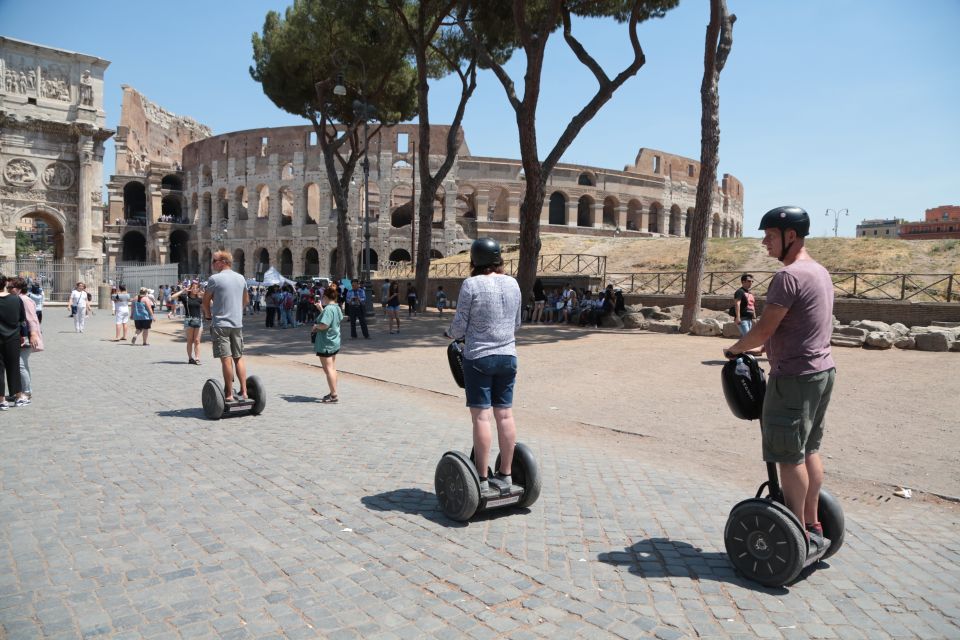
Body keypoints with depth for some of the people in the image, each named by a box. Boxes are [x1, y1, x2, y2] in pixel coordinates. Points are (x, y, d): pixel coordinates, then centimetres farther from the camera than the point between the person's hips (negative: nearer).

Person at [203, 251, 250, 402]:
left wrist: (208, 315, 15)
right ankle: (243, 392, 8)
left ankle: (229, 394, -2)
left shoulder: (215, 278, -8)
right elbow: (246, 300, 22)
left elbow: (206, 301, 0)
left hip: (220, 323, -5)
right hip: (237, 323, 5)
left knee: (226, 358, -5)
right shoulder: (241, 278, 10)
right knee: (239, 358, 10)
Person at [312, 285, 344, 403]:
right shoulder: (337, 308, 8)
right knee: (332, 368, 15)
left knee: (328, 369, -4)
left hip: (325, 344, -9)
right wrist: (321, 309, 27)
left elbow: (324, 325, -29)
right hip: (335, 342, 9)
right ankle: (333, 393, 23)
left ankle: (334, 395, -3)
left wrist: (315, 326, -10)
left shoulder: (328, 309, -20)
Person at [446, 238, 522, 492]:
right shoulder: (513, 283, 6)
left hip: (479, 357, -5)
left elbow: (459, 326, -8)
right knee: (505, 414, 9)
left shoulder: (471, 285, -11)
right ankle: (506, 474, 16)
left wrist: (450, 333, 13)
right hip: (508, 356, 5)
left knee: (481, 416, -1)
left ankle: (482, 479, 3)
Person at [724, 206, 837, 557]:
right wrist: (768, 348, 21)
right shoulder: (820, 272, 14)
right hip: (822, 370, 10)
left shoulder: (789, 275, -19)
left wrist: (734, 349, -2)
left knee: (789, 458, -1)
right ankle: (813, 526, 27)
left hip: (794, 378, -10)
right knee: (809, 451, 17)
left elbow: (763, 330, -19)